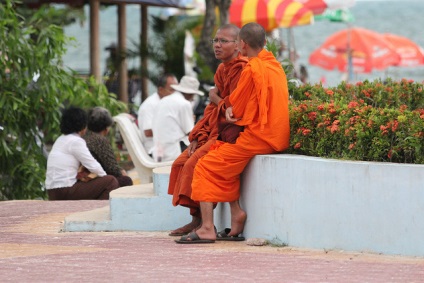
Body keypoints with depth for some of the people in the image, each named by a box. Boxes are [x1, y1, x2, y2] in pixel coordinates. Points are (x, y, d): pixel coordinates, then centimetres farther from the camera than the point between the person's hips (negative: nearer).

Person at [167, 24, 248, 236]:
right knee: (181, 163, 3)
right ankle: (196, 220, 0)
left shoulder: (241, 69, -15)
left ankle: (200, 221, -14)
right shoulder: (222, 69, 16)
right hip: (215, 131, 10)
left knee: (194, 164, -21)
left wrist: (216, 99, -2)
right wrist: (197, 137, 4)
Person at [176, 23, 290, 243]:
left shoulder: (251, 69, -14)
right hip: (277, 137, 9)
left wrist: (230, 110, 15)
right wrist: (233, 109, 5)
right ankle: (236, 212, 11)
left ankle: (207, 229, -11)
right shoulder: (275, 65, 14)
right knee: (222, 156, 24)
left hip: (257, 137, -9)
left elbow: (236, 107, -8)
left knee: (206, 167, -5)